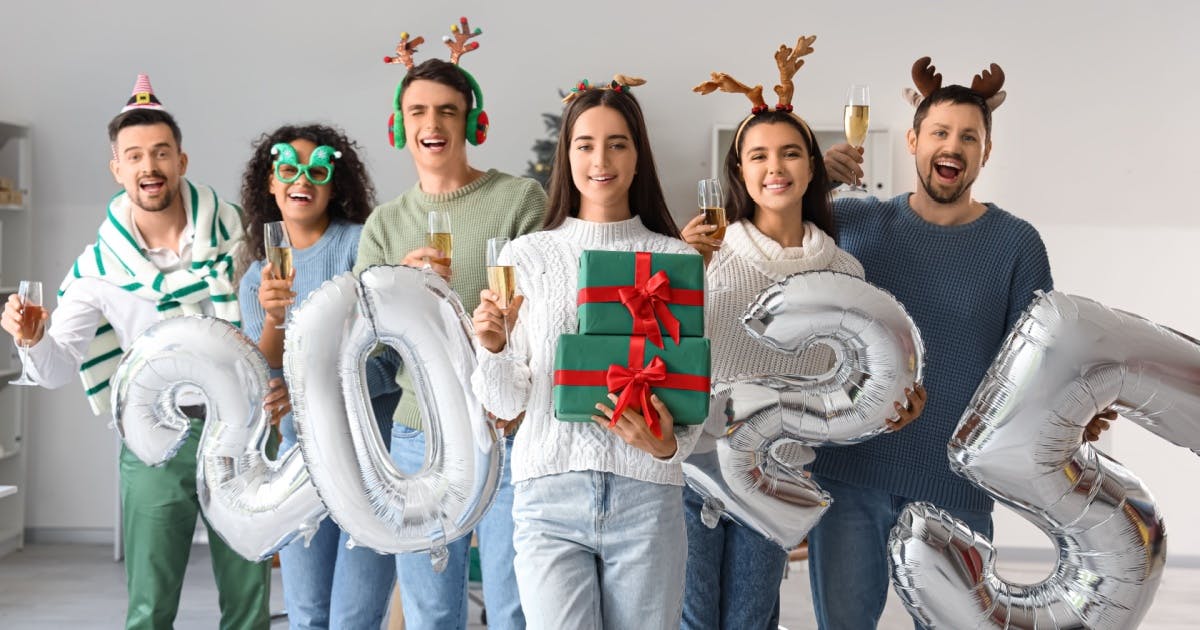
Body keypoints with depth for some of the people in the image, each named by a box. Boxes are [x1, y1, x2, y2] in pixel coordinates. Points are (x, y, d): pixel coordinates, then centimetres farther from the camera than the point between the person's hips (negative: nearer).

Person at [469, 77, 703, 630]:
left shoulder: (672, 258, 4)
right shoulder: (526, 256, 5)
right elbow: (507, 402, 5)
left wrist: (669, 446, -11)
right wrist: (492, 348, -15)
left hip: (647, 496, 1)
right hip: (549, 497, 0)